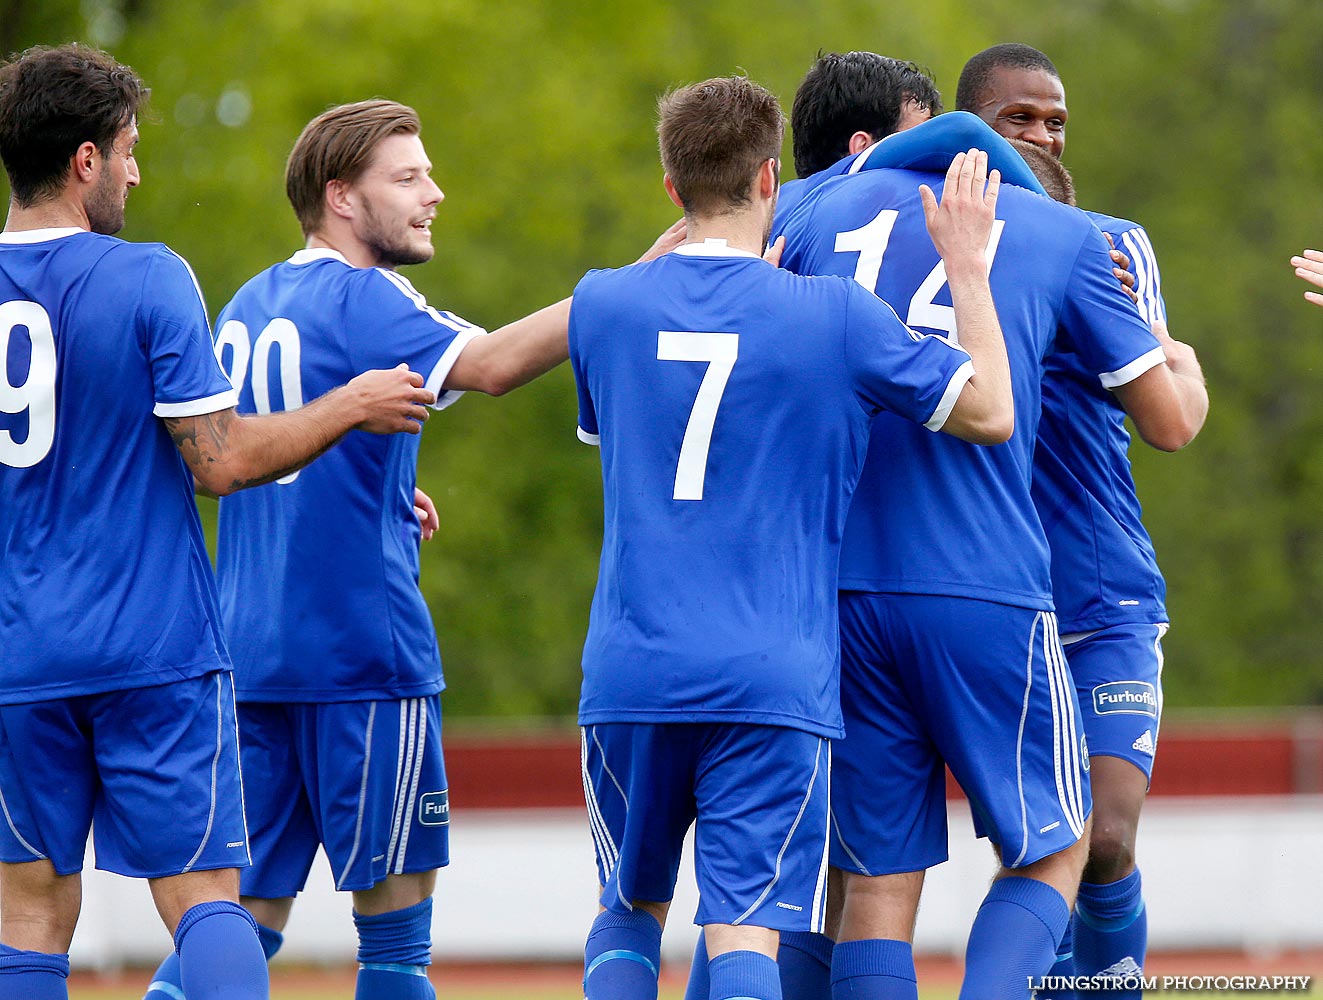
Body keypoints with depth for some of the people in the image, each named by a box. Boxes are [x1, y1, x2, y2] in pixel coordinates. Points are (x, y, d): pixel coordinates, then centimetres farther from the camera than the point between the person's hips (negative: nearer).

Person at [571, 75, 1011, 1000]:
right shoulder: (834, 315, -3)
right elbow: (991, 411, 2)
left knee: (629, 912, 20)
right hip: (775, 681, -3)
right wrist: (969, 268, 14)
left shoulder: (603, 305, 5)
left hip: (630, 672, 3)